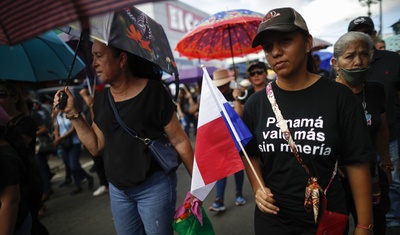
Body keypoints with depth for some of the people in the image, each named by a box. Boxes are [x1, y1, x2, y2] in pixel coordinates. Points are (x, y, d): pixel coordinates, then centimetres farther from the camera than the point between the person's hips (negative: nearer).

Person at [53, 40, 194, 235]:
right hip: (117, 190, 6)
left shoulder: (153, 92, -15)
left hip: (154, 186, -5)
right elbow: (96, 147, 6)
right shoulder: (101, 99, 3)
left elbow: (179, 140, -13)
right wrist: (73, 113, -2)